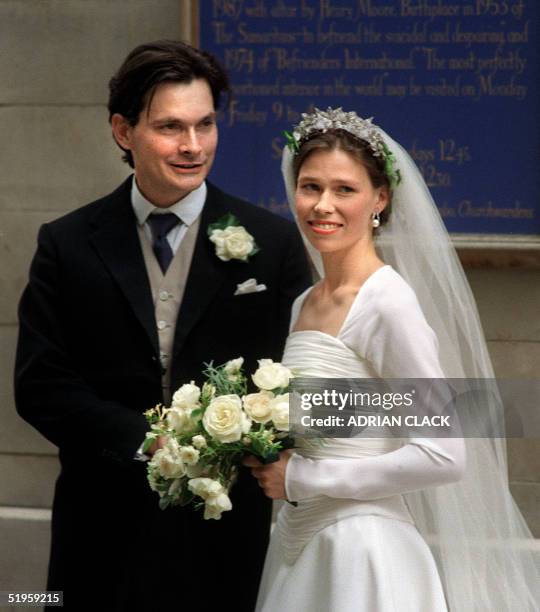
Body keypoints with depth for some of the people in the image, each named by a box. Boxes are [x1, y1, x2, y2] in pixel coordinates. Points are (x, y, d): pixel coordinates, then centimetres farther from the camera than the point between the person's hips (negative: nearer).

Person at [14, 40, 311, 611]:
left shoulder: (272, 241, 1)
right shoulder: (67, 245, 2)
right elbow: (38, 384, -3)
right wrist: (145, 440, -15)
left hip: (226, 531, 0)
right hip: (105, 529, 0)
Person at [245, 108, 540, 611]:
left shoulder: (389, 303, -14)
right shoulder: (304, 306, 9)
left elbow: (443, 456, -20)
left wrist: (301, 477, -14)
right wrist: (268, 465, 2)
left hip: (362, 556, -7)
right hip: (299, 548, 7)